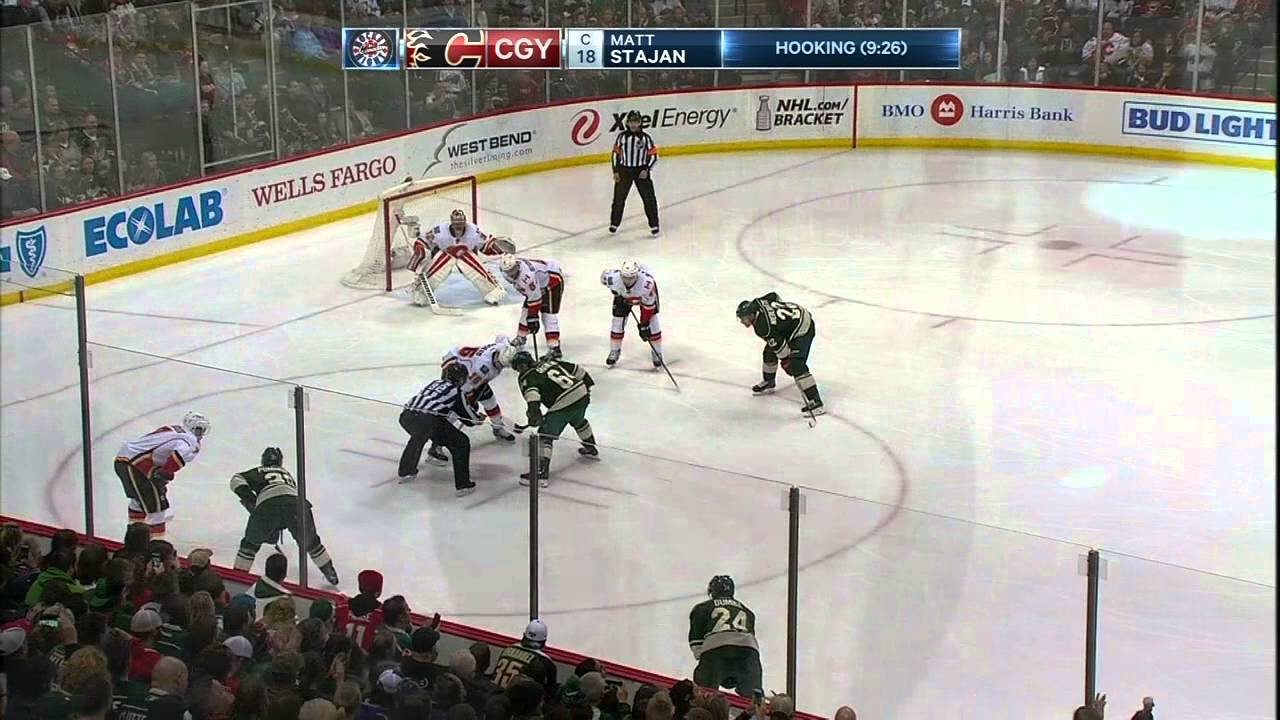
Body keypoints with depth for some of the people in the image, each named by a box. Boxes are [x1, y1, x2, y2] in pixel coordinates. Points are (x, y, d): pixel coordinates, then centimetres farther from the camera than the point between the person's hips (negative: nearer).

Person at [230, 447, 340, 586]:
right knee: (310, 541, 26)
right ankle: (330, 574, 31)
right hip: (297, 502, 3)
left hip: (267, 504, -3)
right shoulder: (287, 474, 41)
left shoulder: (258, 472, 29)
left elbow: (237, 480, 11)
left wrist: (248, 498, 8)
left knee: (251, 542, 21)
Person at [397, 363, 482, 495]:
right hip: (428, 421, -7)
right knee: (461, 443, 9)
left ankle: (406, 472, 47)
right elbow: (471, 419, 20)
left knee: (418, 436, 42)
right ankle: (462, 485, 5)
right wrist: (474, 406, 42)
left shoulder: (434, 383, 32)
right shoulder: (456, 392, 15)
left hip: (406, 416, 7)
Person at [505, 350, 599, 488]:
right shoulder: (550, 361, 19)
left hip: (563, 404, -7)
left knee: (545, 436, -5)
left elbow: (531, 390, -21)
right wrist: (587, 383, 35)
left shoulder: (526, 377, 1)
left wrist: (534, 410, -34)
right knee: (578, 421, 39)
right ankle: (591, 448, 59)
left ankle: (542, 473, -17)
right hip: (582, 393, 8)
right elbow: (576, 369, 23)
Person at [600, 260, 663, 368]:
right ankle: (614, 351, 22)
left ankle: (656, 353, 11)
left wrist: (644, 325, -26)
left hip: (645, 294, -2)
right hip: (623, 294, 2)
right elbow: (604, 275, -13)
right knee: (618, 319, -1)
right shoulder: (613, 278, -40)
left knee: (651, 318, -8)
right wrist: (616, 292, -5)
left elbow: (648, 306, -31)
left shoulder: (647, 282, -45)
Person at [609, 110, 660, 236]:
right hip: (624, 170, 1)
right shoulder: (622, 136, -1)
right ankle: (614, 224, 24)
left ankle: (654, 225, 9)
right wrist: (615, 171, 1)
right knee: (619, 198, 8)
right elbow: (616, 153, 6)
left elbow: (653, 155, -2)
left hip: (641, 171, -1)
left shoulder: (645, 137, -5)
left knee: (649, 198, -2)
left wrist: (647, 170, -13)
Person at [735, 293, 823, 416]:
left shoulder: (762, 326, -29)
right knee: (769, 352, 20)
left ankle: (815, 402, -27)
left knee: (796, 365, -22)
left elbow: (779, 344, -24)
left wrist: (786, 360, -12)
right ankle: (769, 383, 44)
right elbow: (774, 296, 14)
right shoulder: (757, 303, -5)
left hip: (803, 330, -11)